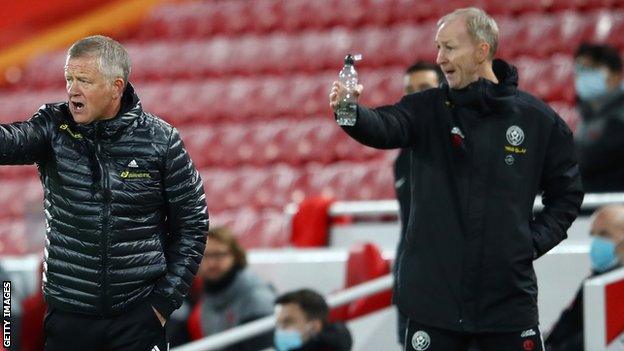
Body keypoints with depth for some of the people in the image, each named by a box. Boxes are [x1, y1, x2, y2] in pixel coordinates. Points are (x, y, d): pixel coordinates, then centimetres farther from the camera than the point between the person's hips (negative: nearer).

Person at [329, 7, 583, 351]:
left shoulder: (537, 119, 1)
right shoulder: (428, 109, 1)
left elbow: (566, 193, 11)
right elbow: (384, 128, -20)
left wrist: (535, 241, -1)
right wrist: (351, 112, -40)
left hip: (508, 298, 0)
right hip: (433, 294, 0)